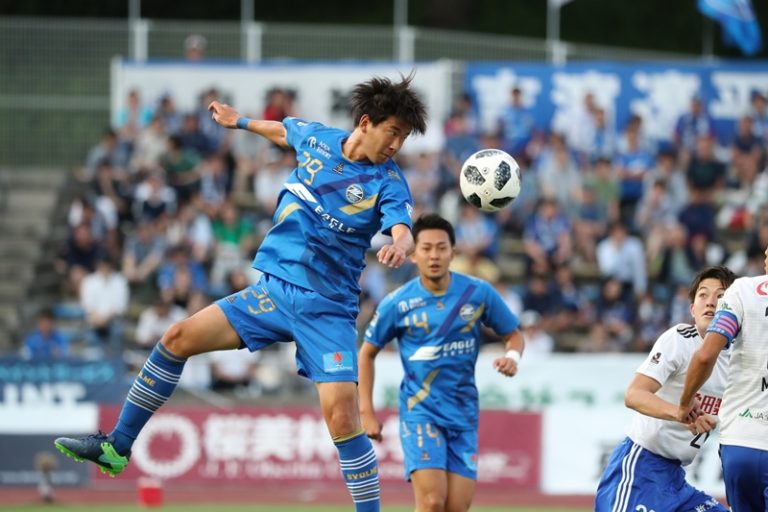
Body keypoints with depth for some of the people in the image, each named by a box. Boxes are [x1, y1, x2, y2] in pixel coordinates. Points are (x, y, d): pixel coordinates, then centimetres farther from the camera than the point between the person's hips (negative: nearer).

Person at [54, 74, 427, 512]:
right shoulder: (316, 138, 3)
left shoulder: (388, 181, -9)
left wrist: (399, 246, -49)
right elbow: (286, 131, 26)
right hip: (273, 289, 5)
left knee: (341, 412, -20)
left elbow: (403, 230, -27)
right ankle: (117, 446, 12)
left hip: (326, 309, -4)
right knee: (179, 338, 0)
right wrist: (240, 121, 38)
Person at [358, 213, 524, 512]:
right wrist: (367, 412, 1)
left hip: (463, 412, 3)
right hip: (420, 411, -3)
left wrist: (512, 356, -14)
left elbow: (513, 334, 10)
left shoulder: (478, 293, -3)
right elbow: (367, 353, 6)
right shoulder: (397, 304, -6)